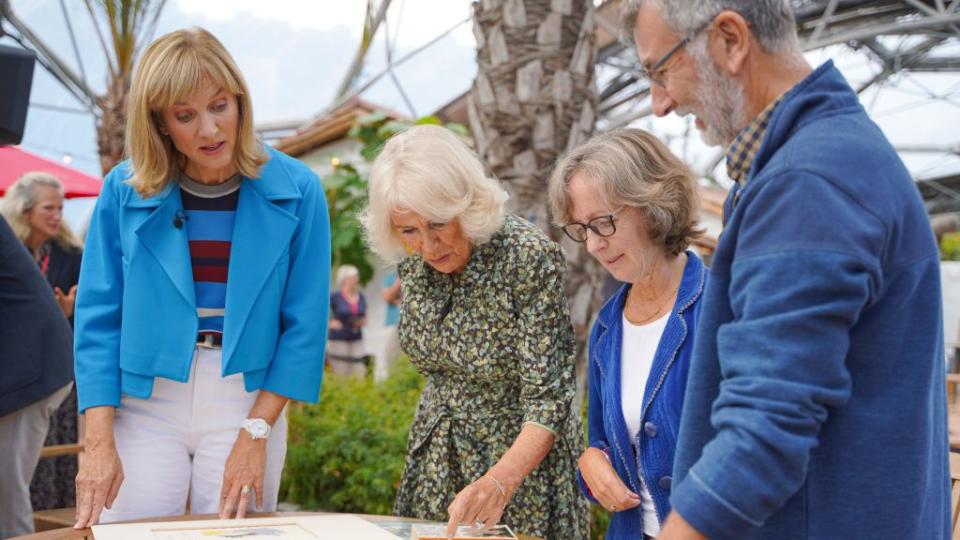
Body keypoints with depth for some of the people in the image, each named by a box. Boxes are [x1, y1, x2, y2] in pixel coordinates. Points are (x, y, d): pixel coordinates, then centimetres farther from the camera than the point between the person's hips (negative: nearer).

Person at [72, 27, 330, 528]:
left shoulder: (295, 191, -5)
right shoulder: (124, 190, -3)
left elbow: (304, 323, -4)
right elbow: (98, 317, -2)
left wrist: (256, 434, -10)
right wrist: (98, 441, -10)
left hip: (249, 401, 0)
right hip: (144, 405, 1)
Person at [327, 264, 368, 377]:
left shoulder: (361, 298, 10)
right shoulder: (335, 297, -5)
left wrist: (362, 322, 2)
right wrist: (330, 324, -10)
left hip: (356, 340, 5)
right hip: (338, 341, -5)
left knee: (359, 373, -4)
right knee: (340, 374, -5)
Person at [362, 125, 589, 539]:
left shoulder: (529, 257, -25)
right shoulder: (411, 261, -6)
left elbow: (547, 396, -27)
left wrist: (500, 482, -40)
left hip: (521, 458, -5)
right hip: (436, 457, 6)